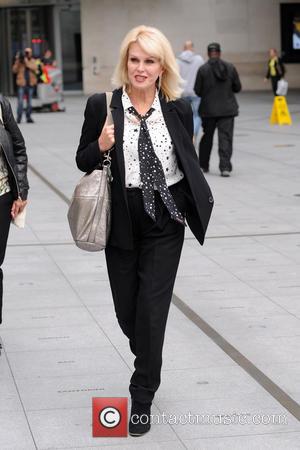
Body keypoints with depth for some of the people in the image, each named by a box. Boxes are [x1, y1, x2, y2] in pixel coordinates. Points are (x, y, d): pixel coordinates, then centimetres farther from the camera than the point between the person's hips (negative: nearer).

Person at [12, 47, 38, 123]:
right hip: (22, 84, -2)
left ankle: (28, 117, 15)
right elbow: (14, 70, -7)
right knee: (20, 101, -11)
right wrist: (17, 61, -17)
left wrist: (26, 61, -21)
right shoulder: (19, 61, 2)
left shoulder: (33, 61, 6)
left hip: (30, 84, 2)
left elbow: (34, 68, -14)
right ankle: (19, 118, -9)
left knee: (29, 102, 7)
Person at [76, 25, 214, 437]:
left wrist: (205, 203, -1)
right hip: (122, 223, 1)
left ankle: (142, 397, 11)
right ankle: (149, 366, 44)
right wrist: (101, 146, -18)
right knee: (127, 309, 13)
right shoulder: (102, 106, -6)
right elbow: (82, 162, 2)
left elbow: (190, 163, 10)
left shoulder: (178, 109, -2)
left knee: (152, 310, -2)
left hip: (165, 223, -1)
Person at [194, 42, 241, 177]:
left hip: (208, 109, 0)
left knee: (207, 137, 15)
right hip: (227, 109, 0)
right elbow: (237, 87, 4)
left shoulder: (203, 69, -8)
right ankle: (225, 167, -13)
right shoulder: (230, 67, -2)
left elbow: (197, 91, -6)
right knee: (226, 137, -2)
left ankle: (203, 165, 26)